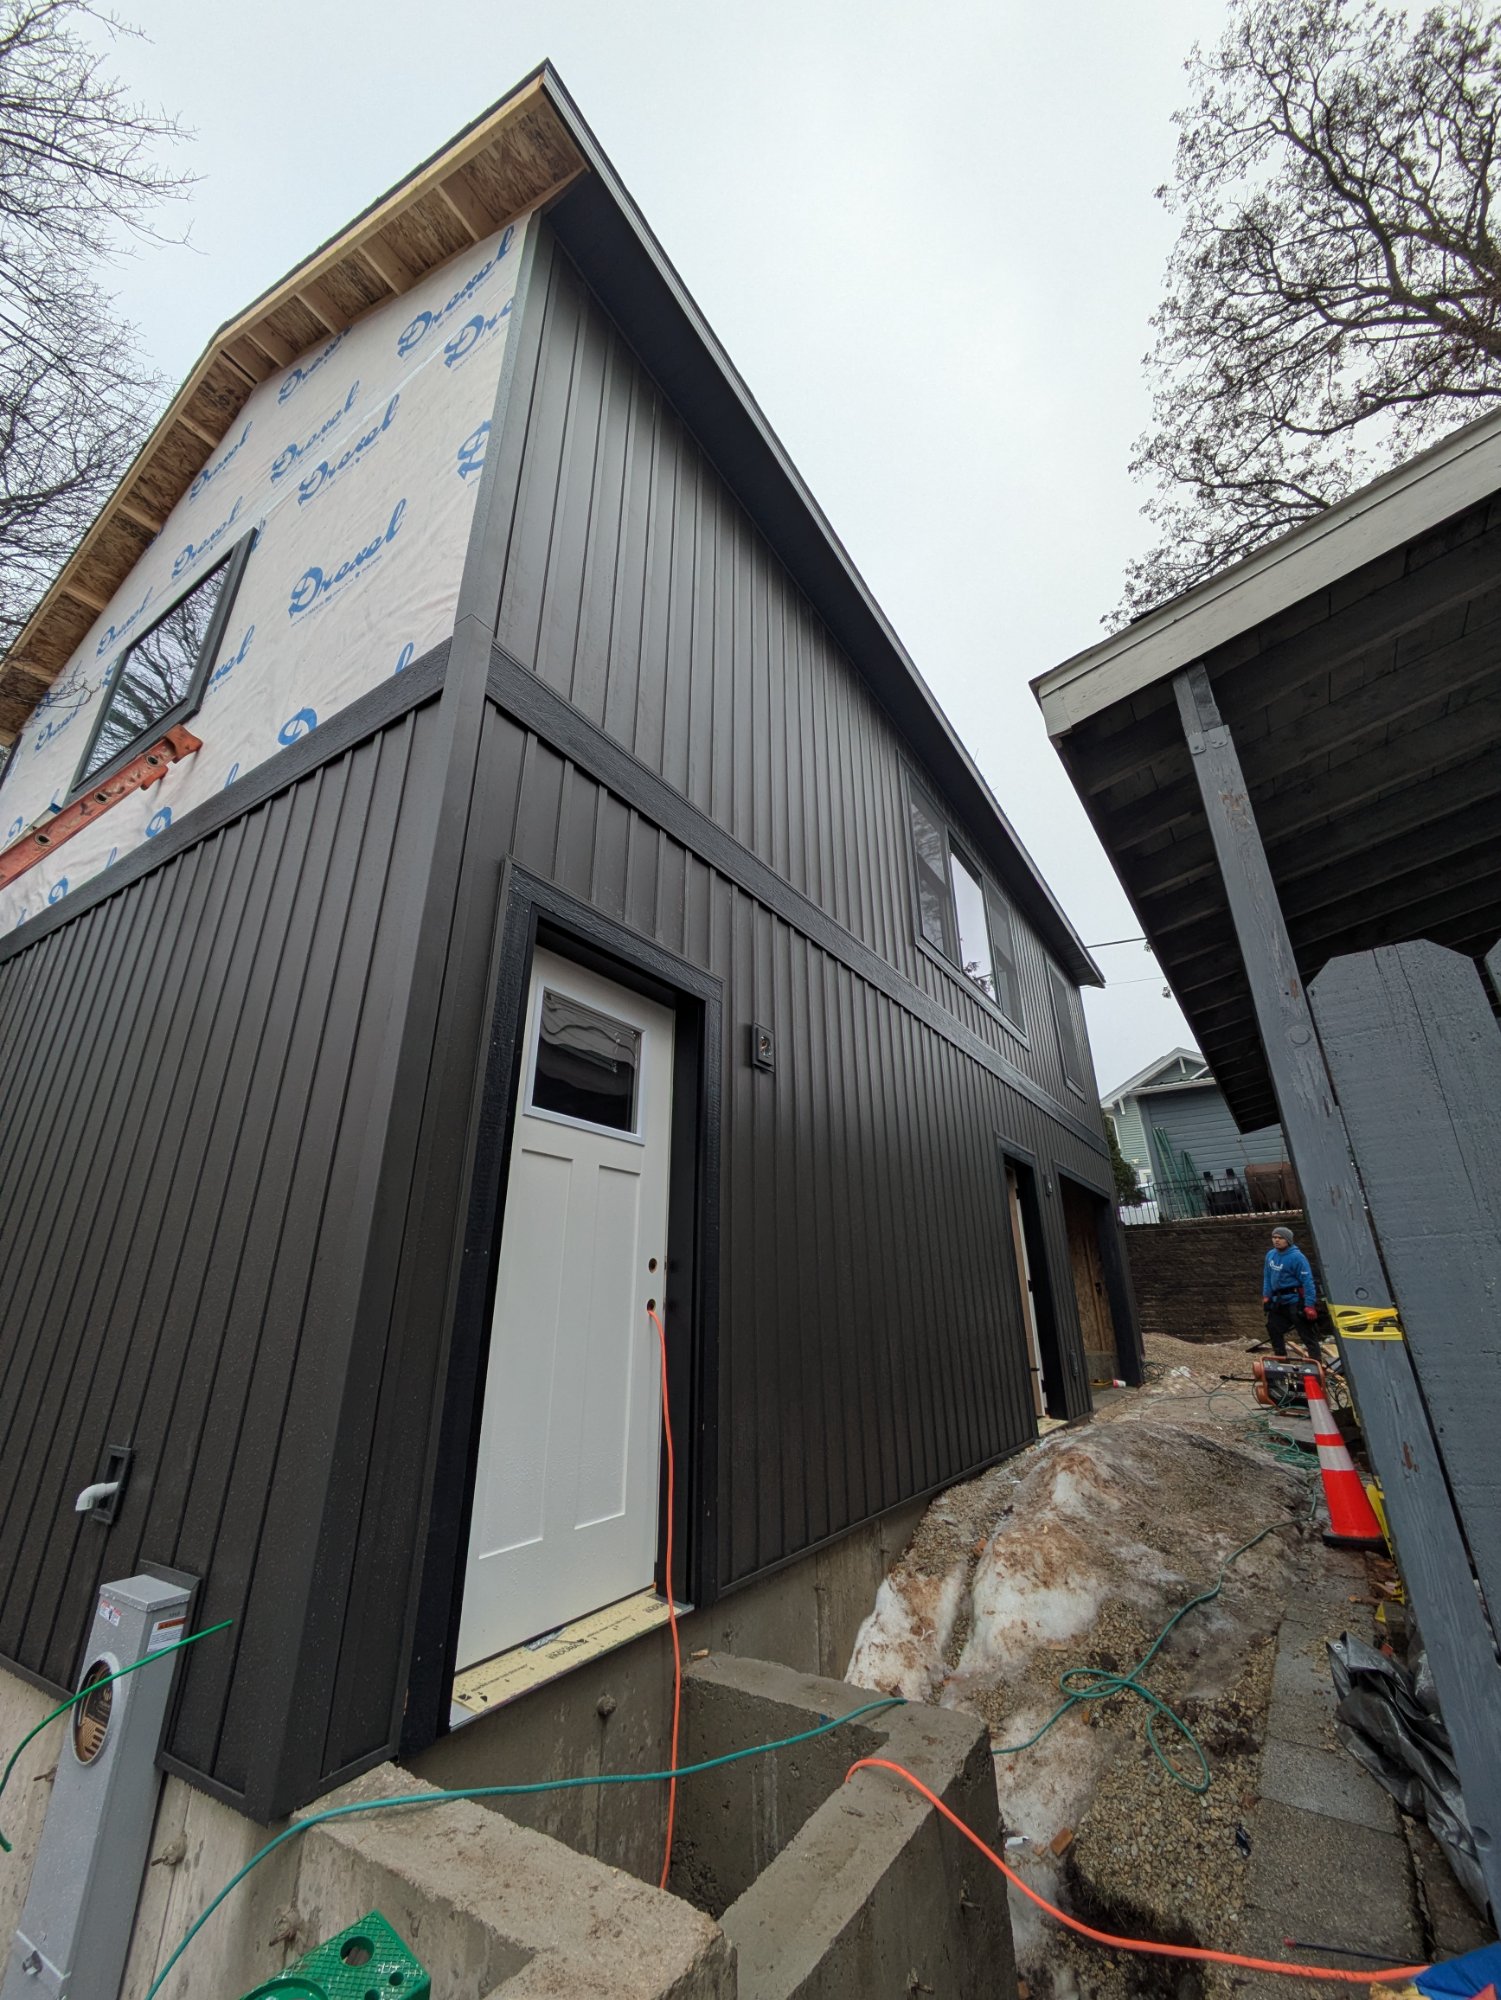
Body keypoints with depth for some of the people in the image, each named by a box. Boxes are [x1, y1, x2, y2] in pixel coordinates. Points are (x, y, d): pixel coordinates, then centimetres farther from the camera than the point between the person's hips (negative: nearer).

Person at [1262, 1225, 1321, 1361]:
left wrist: (1309, 1305, -20)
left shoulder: (1297, 1257, -17)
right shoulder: (1270, 1255, 5)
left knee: (1308, 1334, -2)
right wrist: (1266, 1295, 14)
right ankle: (1281, 1358, 28)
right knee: (1273, 1328, 14)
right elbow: (1267, 1277, 16)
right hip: (1278, 1301, 8)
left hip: (1296, 1302, -8)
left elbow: (1307, 1281, -18)